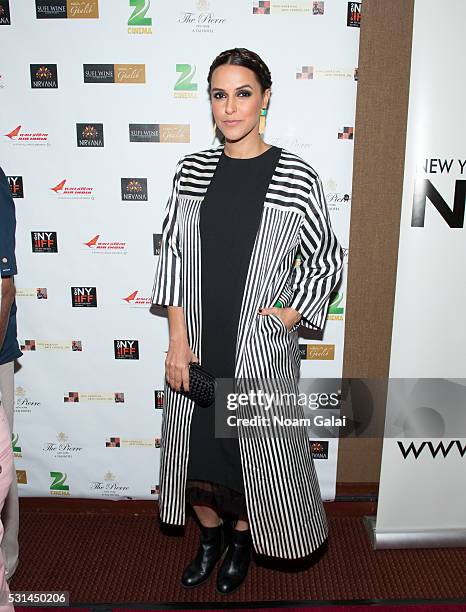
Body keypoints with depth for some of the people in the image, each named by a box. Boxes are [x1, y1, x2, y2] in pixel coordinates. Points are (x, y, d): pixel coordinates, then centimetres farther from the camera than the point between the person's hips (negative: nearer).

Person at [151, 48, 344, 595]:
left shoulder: (296, 177, -6)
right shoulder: (193, 170, 2)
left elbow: (328, 262, 1)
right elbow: (173, 253, 1)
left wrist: (288, 317, -9)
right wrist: (177, 338, -5)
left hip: (259, 347, -2)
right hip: (196, 344, 3)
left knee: (255, 450, 12)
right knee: (195, 447, 16)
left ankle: (241, 540, 43)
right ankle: (210, 537, 45)